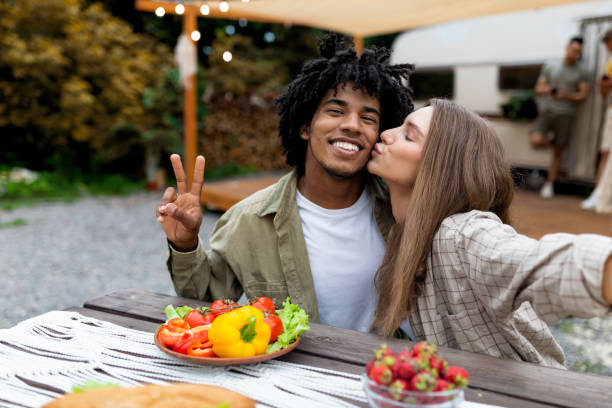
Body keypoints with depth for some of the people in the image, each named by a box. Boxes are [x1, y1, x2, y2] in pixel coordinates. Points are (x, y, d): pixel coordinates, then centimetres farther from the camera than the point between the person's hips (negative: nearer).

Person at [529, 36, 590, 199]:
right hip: (545, 111, 1)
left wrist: (567, 96, -15)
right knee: (536, 141, -22)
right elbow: (538, 89, 11)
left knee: (558, 152, 1)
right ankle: (553, 141, 14)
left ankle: (549, 184, 13)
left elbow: (583, 94, 3)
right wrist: (546, 90, -12)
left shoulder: (582, 72, 7)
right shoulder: (550, 66, 10)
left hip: (565, 114, 0)